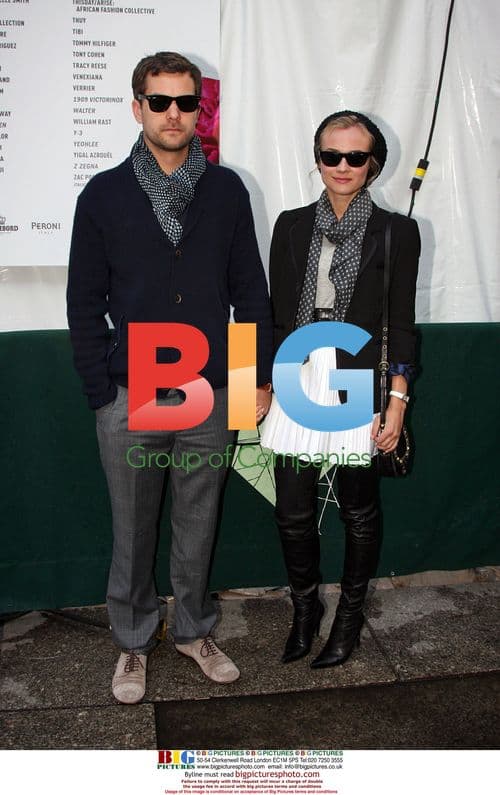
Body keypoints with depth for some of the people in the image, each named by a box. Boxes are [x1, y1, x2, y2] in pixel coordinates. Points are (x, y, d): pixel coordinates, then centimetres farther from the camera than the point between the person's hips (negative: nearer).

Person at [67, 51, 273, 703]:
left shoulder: (227, 190, 4)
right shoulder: (104, 195, 0)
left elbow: (250, 291, 6)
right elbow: (85, 303, 1)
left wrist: (260, 378, 4)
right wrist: (101, 394, -4)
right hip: (130, 400, -1)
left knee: (198, 526, 15)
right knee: (133, 532, 12)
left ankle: (194, 630, 36)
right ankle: (134, 643, 33)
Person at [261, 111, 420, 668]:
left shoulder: (396, 232, 0)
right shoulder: (292, 225, 7)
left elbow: (401, 325, -1)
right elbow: (277, 314, 8)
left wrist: (397, 401, -7)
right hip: (298, 381, 2)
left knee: (359, 511, 11)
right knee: (292, 512, 6)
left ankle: (349, 616, 33)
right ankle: (305, 607, 32)